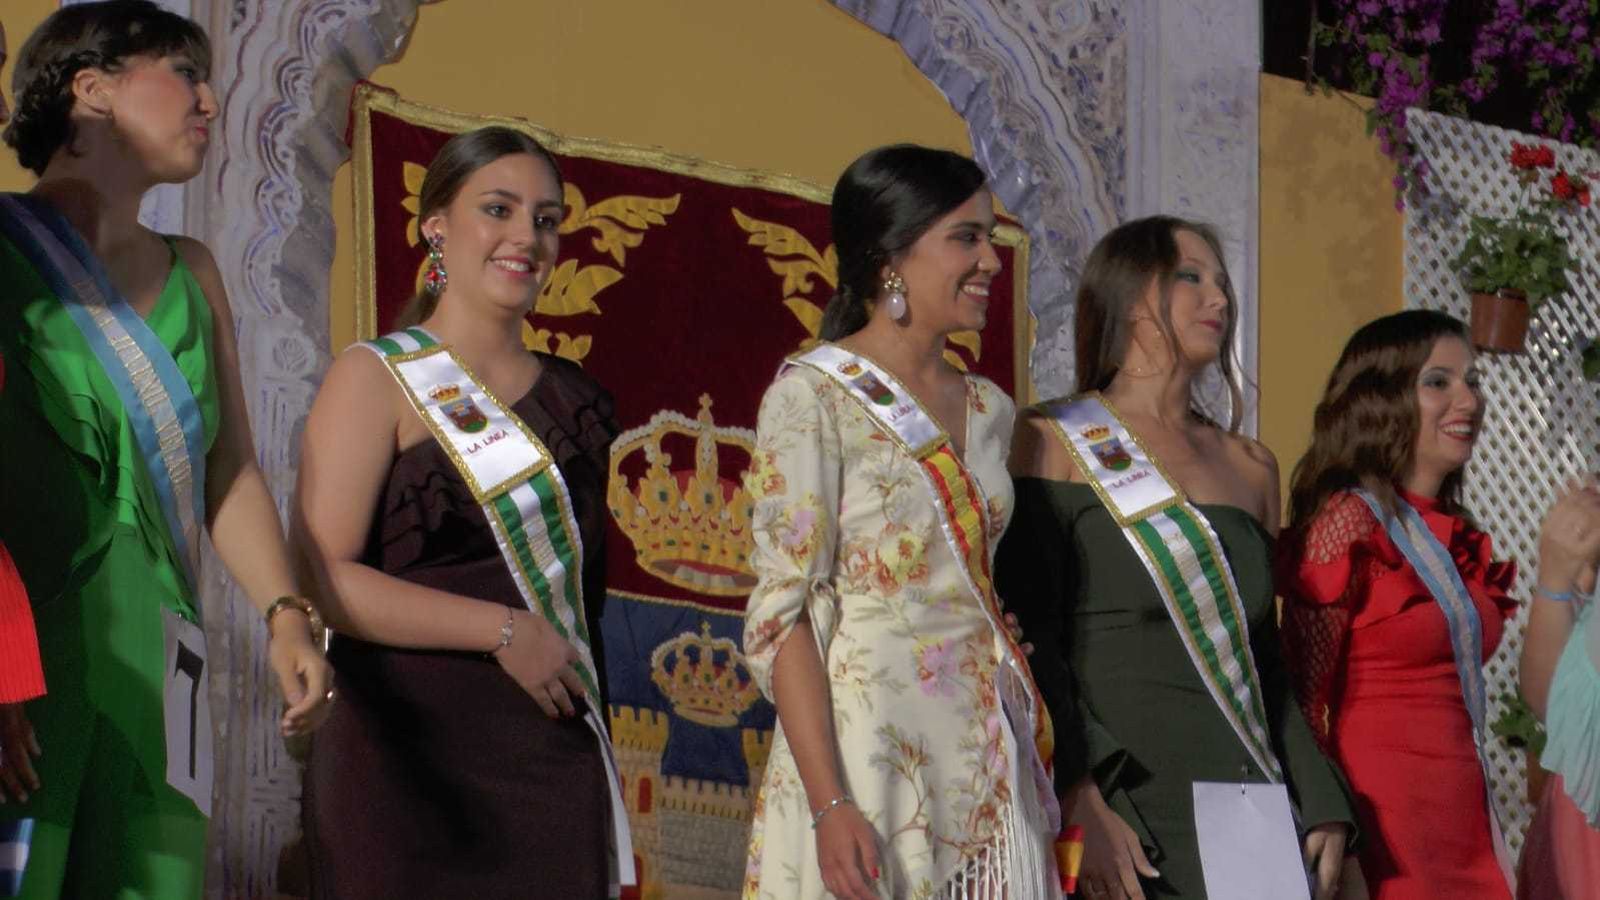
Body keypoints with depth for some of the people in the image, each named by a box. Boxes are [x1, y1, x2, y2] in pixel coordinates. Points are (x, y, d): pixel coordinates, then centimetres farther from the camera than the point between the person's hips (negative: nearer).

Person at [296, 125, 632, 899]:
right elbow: (318, 574, -14)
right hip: (412, 757, -5)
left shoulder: (576, 402, 16)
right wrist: (504, 631, -16)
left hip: (554, 771, 5)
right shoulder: (377, 380, -2)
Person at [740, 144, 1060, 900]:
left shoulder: (987, 409, 14)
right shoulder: (813, 398, -5)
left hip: (986, 767, 6)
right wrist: (829, 804, -19)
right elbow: (783, 615, -11)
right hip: (871, 747, -6)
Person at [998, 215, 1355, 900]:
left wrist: (1322, 808, 11)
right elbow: (1030, 644, -8)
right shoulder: (1053, 442, 1)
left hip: (1258, 815, 5)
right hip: (1128, 812, -5)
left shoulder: (1251, 466, 18)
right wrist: (1082, 802, -20)